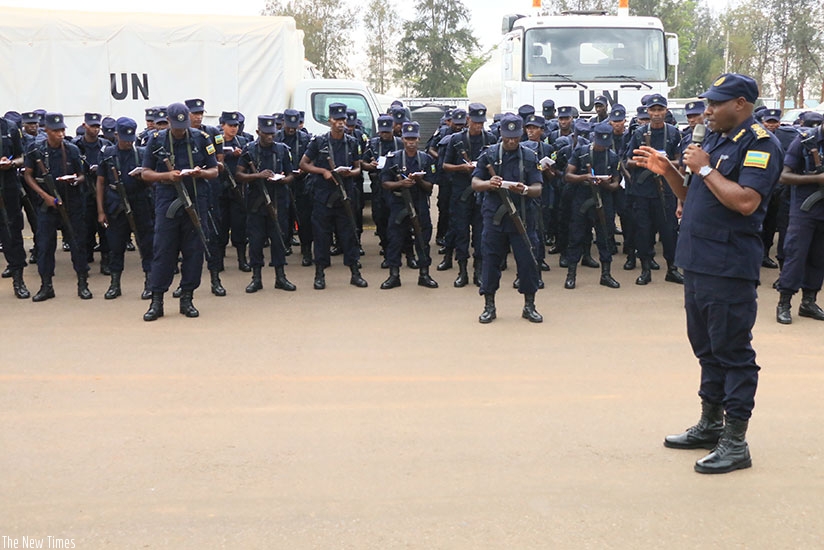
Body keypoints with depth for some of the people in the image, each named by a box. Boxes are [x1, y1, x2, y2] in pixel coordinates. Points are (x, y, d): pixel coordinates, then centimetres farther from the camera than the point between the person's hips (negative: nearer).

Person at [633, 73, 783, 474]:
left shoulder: (759, 144, -10)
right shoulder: (714, 139, 16)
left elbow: (745, 201, -25)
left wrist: (704, 168, -15)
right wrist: (667, 172, 6)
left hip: (729, 268, -9)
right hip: (698, 261, 9)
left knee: (733, 351, -3)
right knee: (707, 347, 17)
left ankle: (735, 441, 5)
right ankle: (710, 424, 30)